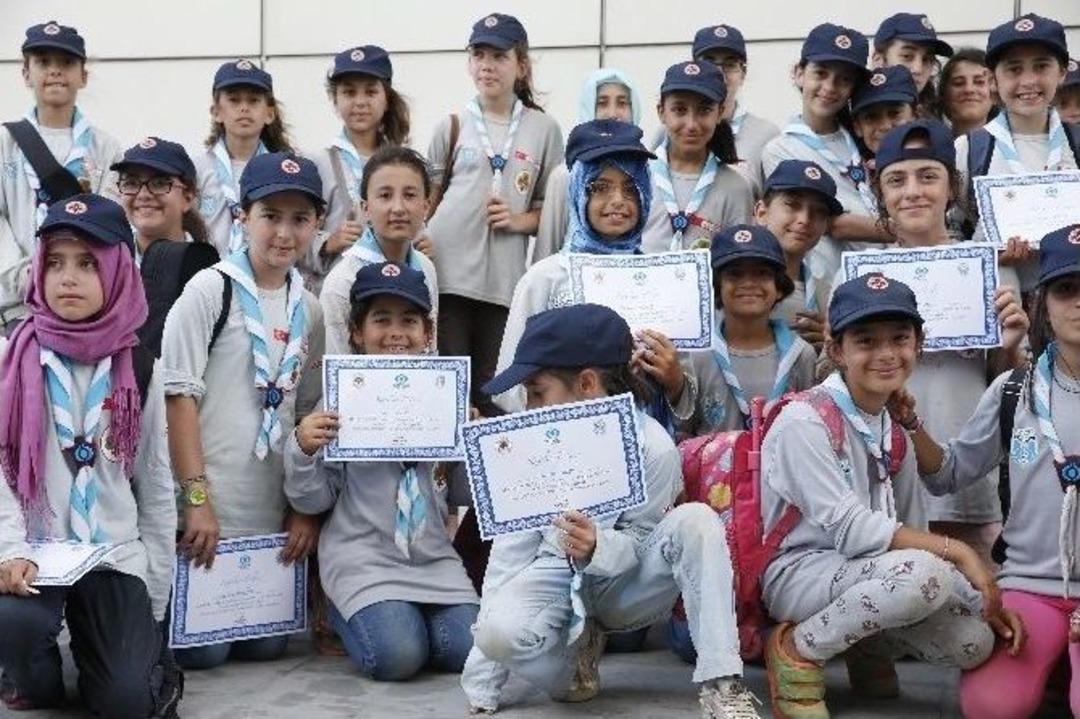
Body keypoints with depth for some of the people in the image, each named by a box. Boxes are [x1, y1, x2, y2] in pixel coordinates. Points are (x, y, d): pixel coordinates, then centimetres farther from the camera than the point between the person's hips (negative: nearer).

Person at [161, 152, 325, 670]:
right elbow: (178, 395, -11)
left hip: (274, 512, 5)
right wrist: (197, 497, -16)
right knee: (201, 649, -3)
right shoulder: (211, 289, -6)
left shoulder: (309, 310, 10)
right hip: (203, 507, -5)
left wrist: (307, 507, 6)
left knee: (264, 645, 7)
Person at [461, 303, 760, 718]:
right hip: (559, 579, 1)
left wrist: (598, 549, -39)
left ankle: (721, 684, -27)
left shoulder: (652, 446, -18)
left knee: (696, 521, -30)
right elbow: (512, 549, -12)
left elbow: (638, 541, -11)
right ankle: (575, 647, 3)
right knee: (499, 630, -34)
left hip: (625, 586, -1)